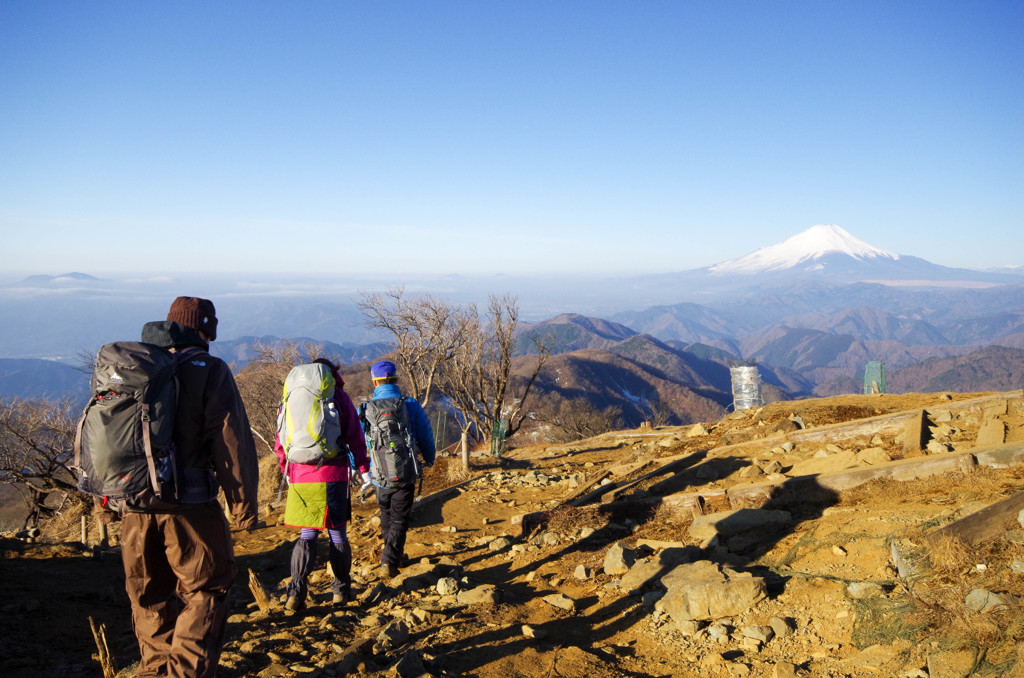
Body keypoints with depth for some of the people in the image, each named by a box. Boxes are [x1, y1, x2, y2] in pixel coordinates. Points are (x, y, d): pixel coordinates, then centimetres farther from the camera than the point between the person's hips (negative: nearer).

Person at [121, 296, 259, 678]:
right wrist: (244, 505, -5)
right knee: (205, 590, 9)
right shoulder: (209, 371, -6)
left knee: (149, 595, 19)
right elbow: (233, 444, -11)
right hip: (189, 505, -5)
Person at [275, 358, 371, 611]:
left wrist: (287, 470, 25)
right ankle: (341, 589, 17)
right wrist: (364, 469, 8)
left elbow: (281, 442, 13)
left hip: (300, 476, 3)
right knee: (337, 534, 9)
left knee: (307, 536, 12)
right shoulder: (338, 396, 1)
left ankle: (296, 591, 0)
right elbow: (355, 437, 1)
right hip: (332, 475, -3)